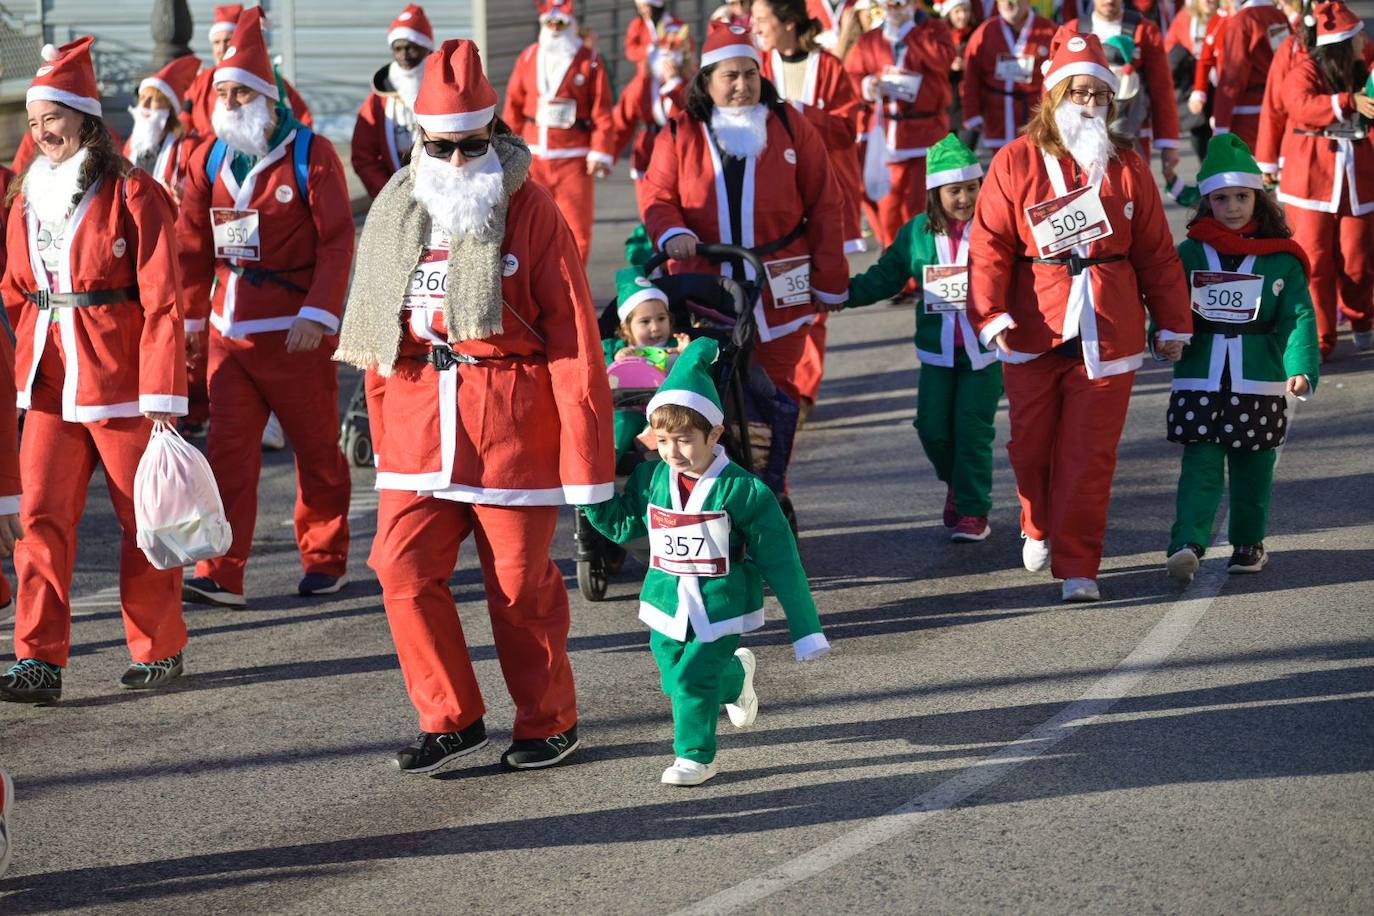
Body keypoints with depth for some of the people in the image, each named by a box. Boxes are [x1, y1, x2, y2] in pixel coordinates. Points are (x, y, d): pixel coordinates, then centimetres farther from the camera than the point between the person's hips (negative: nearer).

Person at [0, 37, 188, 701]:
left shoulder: (133, 194, -8)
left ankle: (158, 650, 23)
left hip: (119, 382, -5)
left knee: (141, 518, 7)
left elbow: (163, 303, -10)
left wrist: (164, 397, -14)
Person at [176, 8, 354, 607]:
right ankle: (221, 576, -5)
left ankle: (326, 562, 24)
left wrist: (318, 314, -20)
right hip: (230, 329, 4)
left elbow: (337, 241, -11)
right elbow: (193, 243, 11)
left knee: (317, 451, 9)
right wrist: (189, 314, 5)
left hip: (296, 331, -4)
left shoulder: (310, 155, -7)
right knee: (228, 449, -4)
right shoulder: (210, 159, 7)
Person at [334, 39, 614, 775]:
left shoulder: (529, 210, -6)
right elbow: (378, 332, 15)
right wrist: (380, 426, 11)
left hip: (513, 424, -4)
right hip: (421, 424, 4)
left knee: (519, 584, 4)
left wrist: (585, 447, -12)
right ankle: (451, 718, 11)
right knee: (403, 569, -4)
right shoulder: (395, 214, 9)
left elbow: (573, 335, -8)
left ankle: (549, 722, 23)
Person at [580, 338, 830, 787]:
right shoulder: (651, 478, -4)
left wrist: (805, 629, -11)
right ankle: (735, 675, 44)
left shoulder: (740, 489, -17)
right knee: (674, 676, 14)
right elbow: (623, 526, 12)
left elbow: (779, 559, -12)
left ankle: (695, 755, 8)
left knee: (694, 678, -12)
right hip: (668, 600, 5)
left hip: (720, 603, -5)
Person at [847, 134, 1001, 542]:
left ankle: (973, 509, 9)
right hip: (937, 350, 3)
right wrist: (842, 291, 0)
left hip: (984, 350, -3)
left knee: (973, 428, -4)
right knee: (932, 427, 1)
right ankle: (956, 483, 30)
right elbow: (883, 279, 11)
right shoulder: (917, 233, 4)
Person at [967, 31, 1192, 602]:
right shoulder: (1015, 163, 1)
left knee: (1089, 453, -3)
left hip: (1107, 334, 0)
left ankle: (1077, 565, 4)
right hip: (1033, 334, 0)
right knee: (1030, 445, 9)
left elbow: (1155, 251, 10)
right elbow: (989, 245, -3)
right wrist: (991, 314, -14)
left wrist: (1171, 323, 10)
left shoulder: (1126, 166, 7)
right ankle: (1039, 528, 38)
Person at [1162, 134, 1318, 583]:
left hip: (1259, 383, 1)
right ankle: (1187, 545, -8)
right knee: (1200, 466, -4)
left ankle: (1249, 543, 11)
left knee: (1252, 470, 6)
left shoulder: (1281, 259, 3)